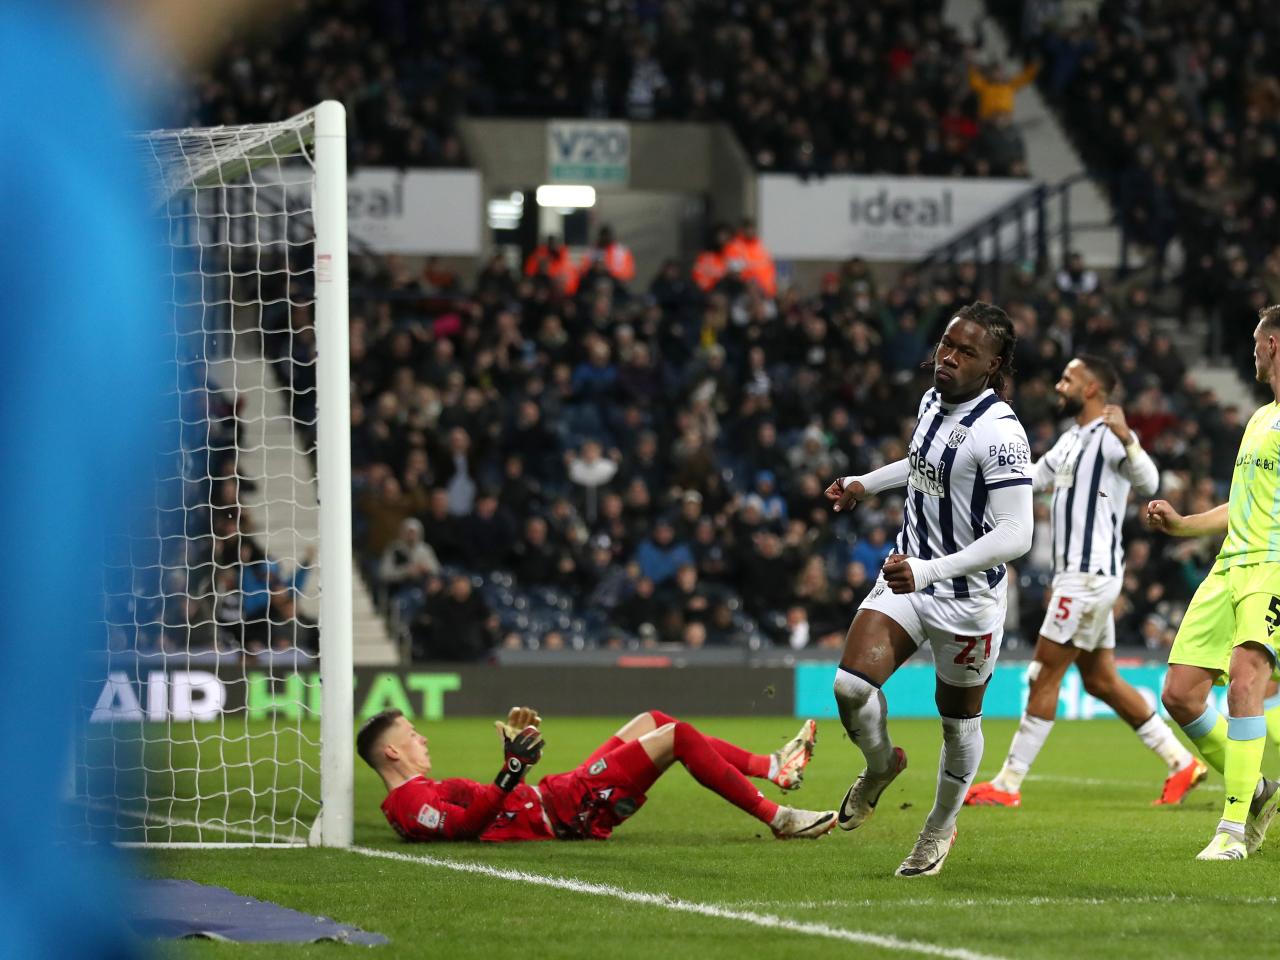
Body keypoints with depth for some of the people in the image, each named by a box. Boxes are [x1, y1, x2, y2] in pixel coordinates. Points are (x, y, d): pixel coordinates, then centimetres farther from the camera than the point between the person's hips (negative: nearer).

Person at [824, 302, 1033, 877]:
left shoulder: (999, 432, -23)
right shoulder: (932, 402, 2)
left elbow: (1015, 535, -28)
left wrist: (930, 570, -35)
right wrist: (866, 485, 34)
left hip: (969, 598, -6)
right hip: (906, 578, 6)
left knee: (959, 720, 12)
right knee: (851, 684, -13)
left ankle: (941, 828, 36)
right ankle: (881, 765, 19)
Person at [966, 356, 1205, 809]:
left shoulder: (1110, 437, -12)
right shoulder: (1072, 439, 17)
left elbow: (1148, 483, -28)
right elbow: (1031, 479, 30)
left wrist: (1126, 438, -45)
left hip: (1090, 576, -10)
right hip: (1077, 573, 10)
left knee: (1045, 675, -6)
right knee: (1100, 680, 12)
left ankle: (1007, 785, -3)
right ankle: (1182, 763, 16)